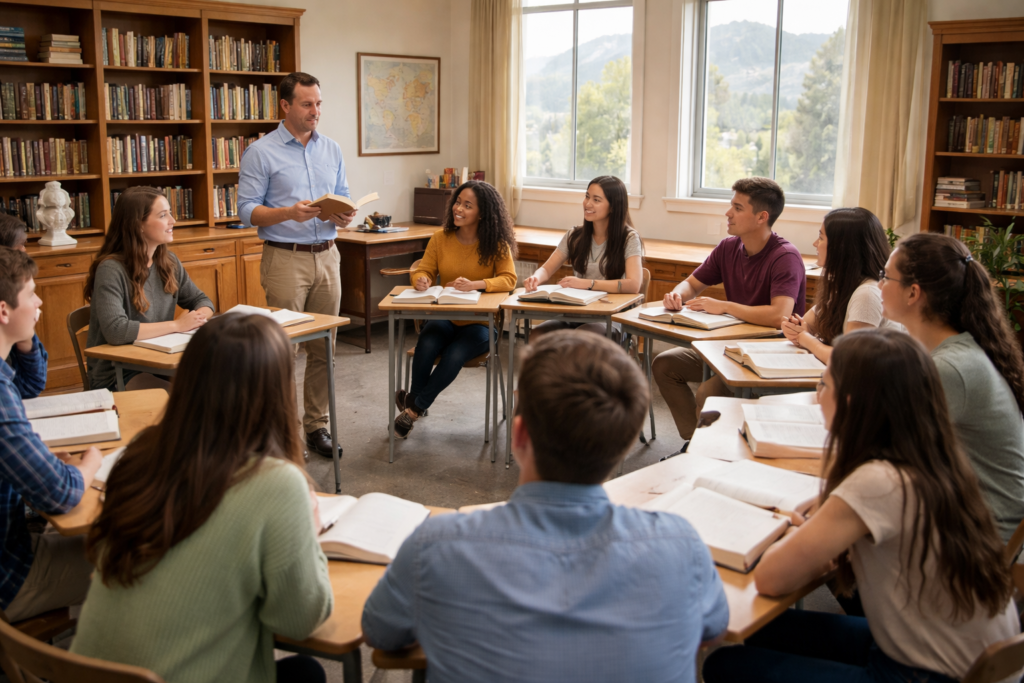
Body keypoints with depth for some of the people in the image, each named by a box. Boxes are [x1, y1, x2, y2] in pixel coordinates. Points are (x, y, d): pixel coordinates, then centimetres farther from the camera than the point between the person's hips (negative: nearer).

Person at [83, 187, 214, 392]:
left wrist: (199, 317, -8)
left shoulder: (168, 262, 7)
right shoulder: (111, 269, -15)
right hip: (117, 375, -7)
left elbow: (201, 300, 17)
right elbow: (115, 331, -28)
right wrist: (177, 325, -21)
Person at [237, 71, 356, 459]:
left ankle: (317, 425, 17)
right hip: (285, 258, -5)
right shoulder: (261, 153, -2)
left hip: (326, 256, 5)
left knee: (324, 348, 7)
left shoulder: (331, 150, 13)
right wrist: (289, 213, -22)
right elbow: (247, 210, -7)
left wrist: (345, 217, -7)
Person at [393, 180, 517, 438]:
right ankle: (415, 406, -10)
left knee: (455, 355, -31)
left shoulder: (497, 244, -4)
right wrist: (422, 279, -22)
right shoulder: (441, 238, 3)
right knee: (427, 346, -31)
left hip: (481, 322, -2)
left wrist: (474, 285, -30)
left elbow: (509, 280, -13)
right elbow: (423, 271, 4)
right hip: (444, 318, 2)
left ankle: (414, 406, -11)